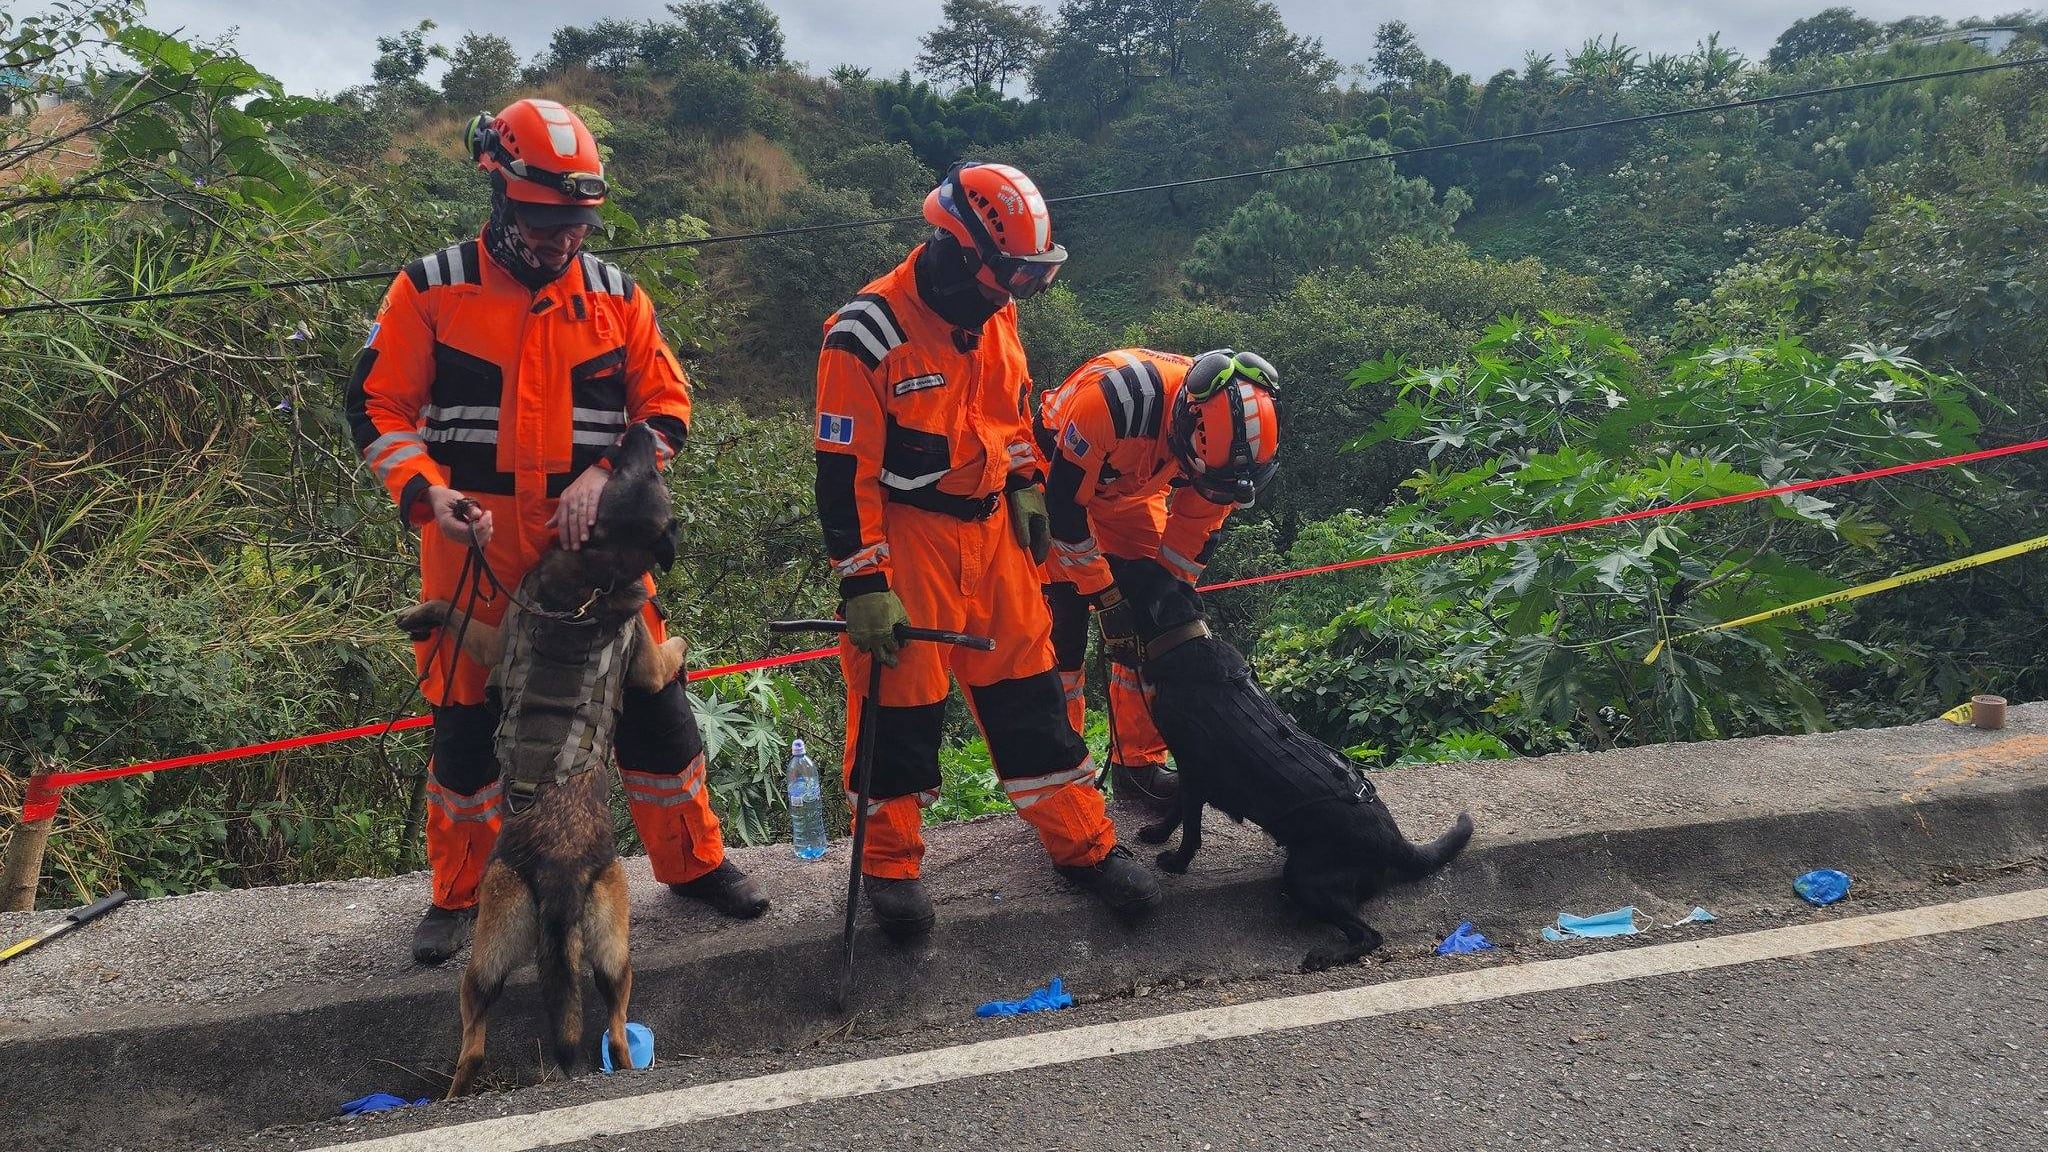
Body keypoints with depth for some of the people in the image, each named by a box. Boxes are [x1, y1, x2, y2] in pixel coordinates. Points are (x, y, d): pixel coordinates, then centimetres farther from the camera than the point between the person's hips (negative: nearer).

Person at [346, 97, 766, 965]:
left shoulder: (615, 294, 6)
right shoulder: (431, 289, 0)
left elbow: (666, 406, 7)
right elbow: (379, 405, 1)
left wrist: (607, 475, -10)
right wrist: (429, 494, -15)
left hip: (593, 538, 2)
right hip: (478, 543, -1)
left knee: (650, 699, 4)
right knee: (467, 715, 7)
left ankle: (692, 860, 22)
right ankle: (459, 893, 25)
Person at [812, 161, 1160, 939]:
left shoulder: (993, 316, 4)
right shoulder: (868, 335, -19)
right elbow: (845, 471, -18)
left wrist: (1029, 492, 17)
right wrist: (863, 585, -18)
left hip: (991, 528, 6)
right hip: (906, 537, -6)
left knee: (1027, 685, 10)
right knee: (901, 699, 2)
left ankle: (1083, 842, 20)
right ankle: (889, 862, 21)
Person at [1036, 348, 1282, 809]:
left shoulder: (1224, 427, -24)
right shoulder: (1114, 394, -42)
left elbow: (1197, 527, -8)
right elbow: (1065, 502, -31)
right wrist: (1104, 593, -25)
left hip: (1130, 491, 5)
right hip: (1058, 480, -5)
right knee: (1063, 624, -12)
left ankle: (1138, 763, 9)